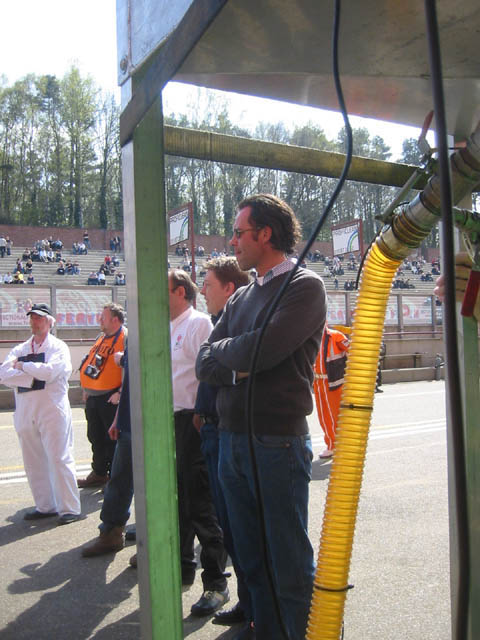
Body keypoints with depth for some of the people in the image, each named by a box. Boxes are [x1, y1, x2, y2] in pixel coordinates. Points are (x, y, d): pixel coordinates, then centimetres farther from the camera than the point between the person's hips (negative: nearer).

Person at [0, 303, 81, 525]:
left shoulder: (58, 347, 0)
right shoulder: (20, 349, 14)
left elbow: (49, 371, -19)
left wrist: (23, 366, -6)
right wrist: (34, 375, -12)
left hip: (52, 410, -5)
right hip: (25, 412, 6)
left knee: (59, 459, -4)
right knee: (33, 462, 10)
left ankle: (69, 508, 3)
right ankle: (45, 506, 23)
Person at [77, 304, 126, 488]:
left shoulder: (126, 338, -13)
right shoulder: (101, 338, 15)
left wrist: (120, 393, -21)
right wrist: (86, 389, 18)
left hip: (111, 399, -9)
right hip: (93, 397, 9)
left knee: (112, 439, 1)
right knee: (96, 438, 16)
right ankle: (99, 474, 30)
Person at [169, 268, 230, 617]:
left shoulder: (199, 323, -12)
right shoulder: (171, 329, 16)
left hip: (192, 423, -9)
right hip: (172, 424, 9)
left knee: (201, 507, -1)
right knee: (178, 502, 20)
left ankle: (215, 584, 14)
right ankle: (183, 567, 38)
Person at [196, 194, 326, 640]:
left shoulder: (305, 286, -6)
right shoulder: (241, 298, 15)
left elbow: (263, 349, -20)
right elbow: (205, 365, 8)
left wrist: (221, 349, -1)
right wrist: (236, 363, -12)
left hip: (277, 440, -7)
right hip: (231, 439, 7)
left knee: (289, 565, 5)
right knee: (251, 557, 19)